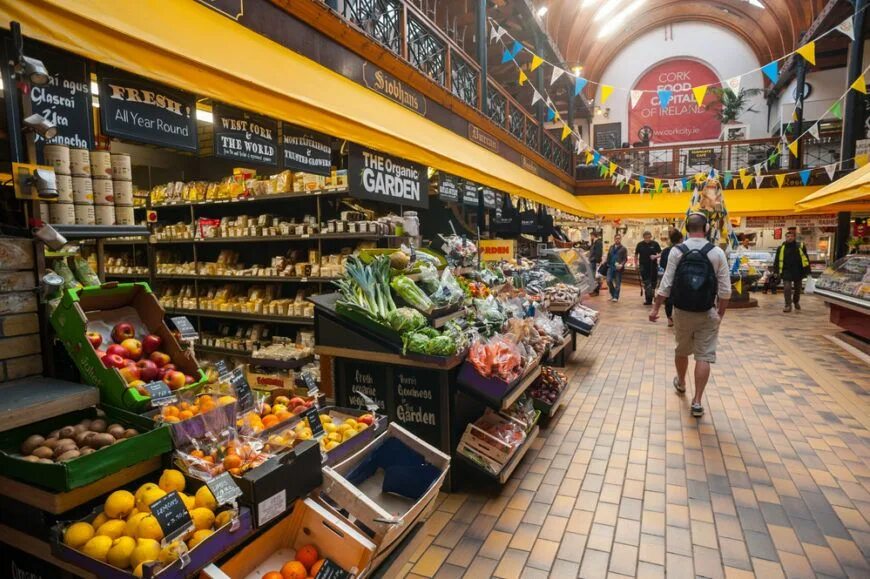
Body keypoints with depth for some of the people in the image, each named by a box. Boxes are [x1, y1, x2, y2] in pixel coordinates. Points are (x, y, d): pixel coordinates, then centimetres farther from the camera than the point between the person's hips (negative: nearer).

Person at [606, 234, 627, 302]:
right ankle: (612, 294, 17)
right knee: (609, 281, -3)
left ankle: (616, 297, 6)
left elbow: (625, 259, -4)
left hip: (618, 268, -4)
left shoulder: (623, 248, 1)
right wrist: (607, 264, 9)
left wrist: (621, 264, -19)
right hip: (611, 267, 4)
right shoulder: (611, 247, 15)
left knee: (618, 283, 0)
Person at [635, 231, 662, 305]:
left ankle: (649, 299, 19)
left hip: (653, 266, 1)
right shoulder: (640, 245, 1)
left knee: (653, 283, 7)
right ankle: (648, 300, 0)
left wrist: (655, 256, -18)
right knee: (646, 283, -4)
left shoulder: (655, 244, -1)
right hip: (643, 267, -1)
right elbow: (636, 255, 10)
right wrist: (636, 265, 4)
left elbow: (660, 253, 4)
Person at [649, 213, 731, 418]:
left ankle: (681, 383, 44)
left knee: (681, 350, 21)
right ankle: (697, 401, 5)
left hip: (682, 311, 2)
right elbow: (725, 290, -6)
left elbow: (666, 284, -8)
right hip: (707, 313, -1)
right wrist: (720, 313, 8)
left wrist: (655, 308, 0)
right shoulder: (717, 253, -7)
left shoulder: (677, 251, -7)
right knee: (704, 356, 4)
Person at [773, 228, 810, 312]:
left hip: (798, 272, 2)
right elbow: (777, 260, 4)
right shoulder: (781, 248, 1)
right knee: (787, 288, -11)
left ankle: (796, 302, 37)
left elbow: (806, 259, 4)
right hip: (786, 272, -1)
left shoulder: (800, 246, 2)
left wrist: (807, 271, 0)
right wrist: (776, 271, -2)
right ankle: (788, 305, -5)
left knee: (797, 289, 15)